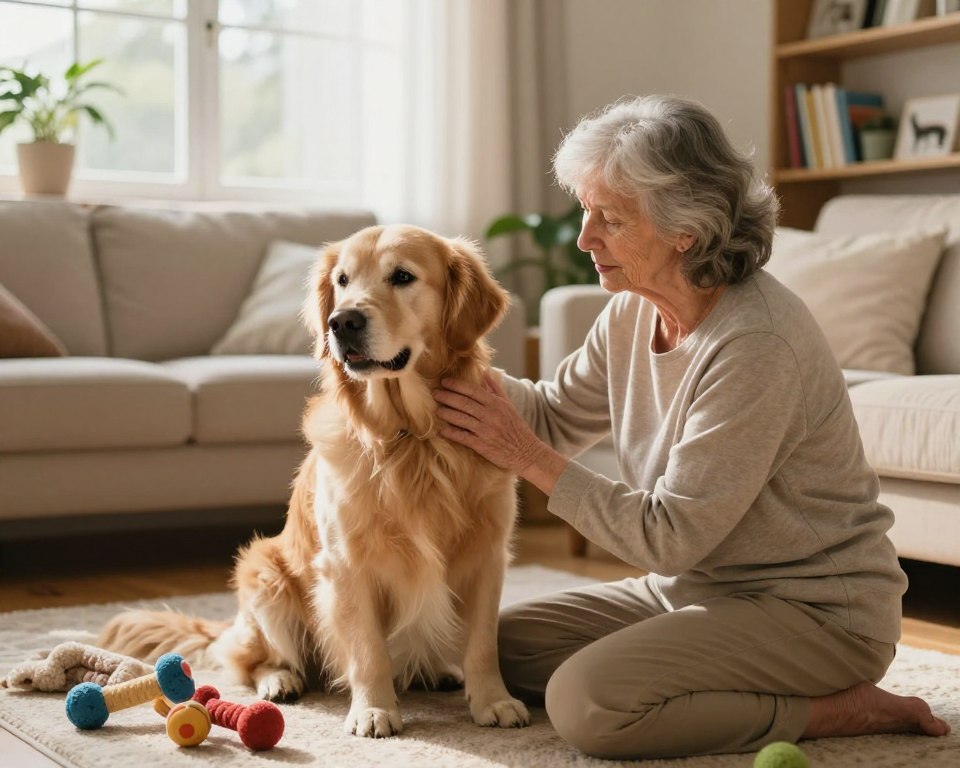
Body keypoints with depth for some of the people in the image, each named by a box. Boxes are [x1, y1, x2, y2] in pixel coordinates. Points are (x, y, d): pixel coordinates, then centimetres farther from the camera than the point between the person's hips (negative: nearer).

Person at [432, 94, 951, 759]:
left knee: (586, 701, -25)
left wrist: (527, 456, -20)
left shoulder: (757, 345, -27)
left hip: (813, 608, -9)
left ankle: (840, 709, -8)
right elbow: (556, 417, 12)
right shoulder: (634, 311, 0)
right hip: (694, 586, 9)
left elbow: (669, 537, -25)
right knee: (506, 644, 3)